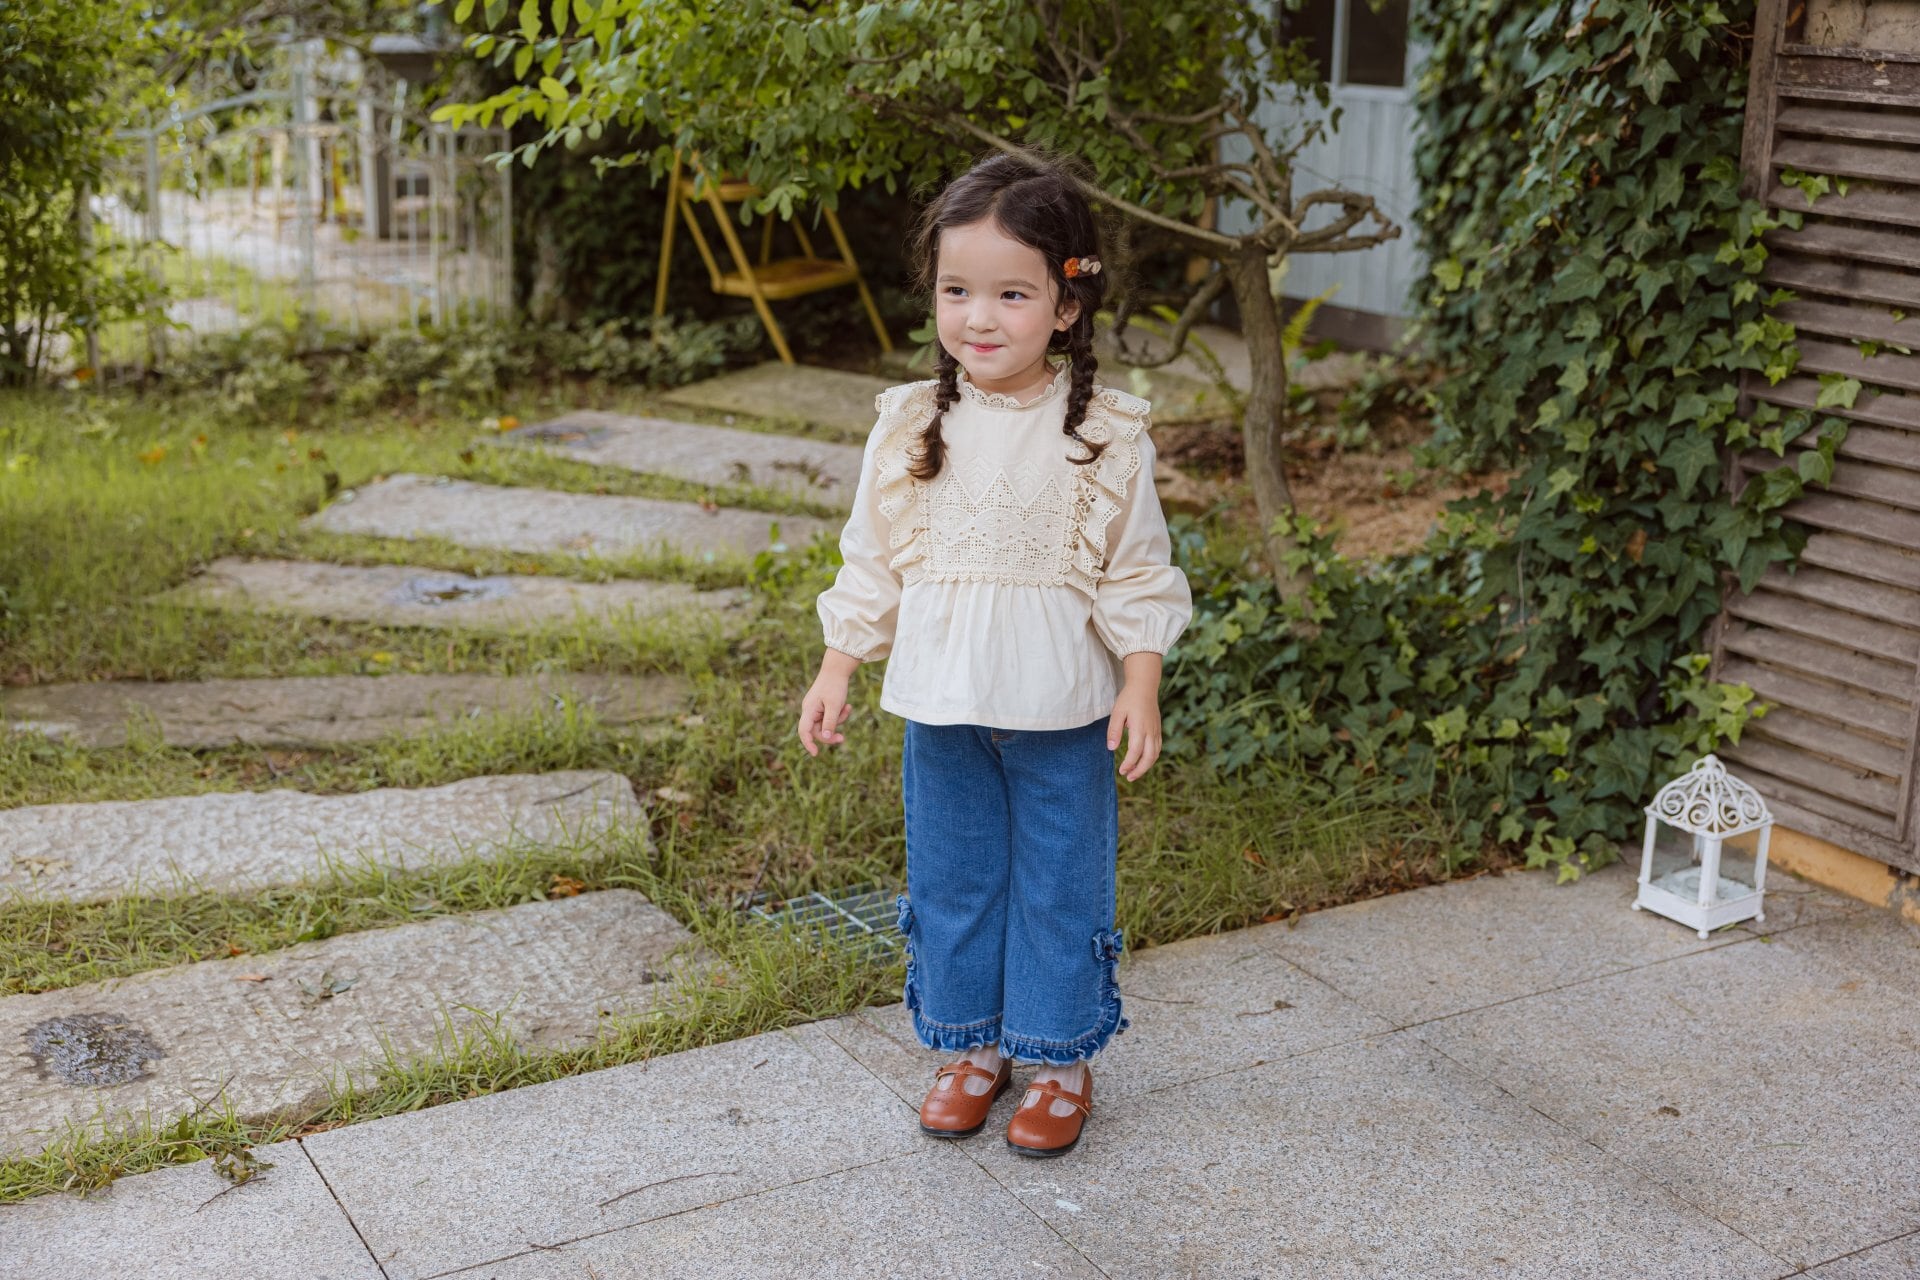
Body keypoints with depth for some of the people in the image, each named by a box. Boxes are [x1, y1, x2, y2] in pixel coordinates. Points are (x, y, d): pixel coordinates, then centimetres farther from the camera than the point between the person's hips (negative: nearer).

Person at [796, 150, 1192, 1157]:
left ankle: (1059, 1057, 27)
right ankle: (971, 1045, 33)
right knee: (950, 879, 14)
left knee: (1060, 884, 9)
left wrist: (1141, 687, -7)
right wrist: (835, 672, 5)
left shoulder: (1104, 433, -8)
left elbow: (1137, 572, -2)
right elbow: (871, 559, 6)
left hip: (1063, 710, -2)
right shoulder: (911, 426, -2)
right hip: (941, 705, 3)